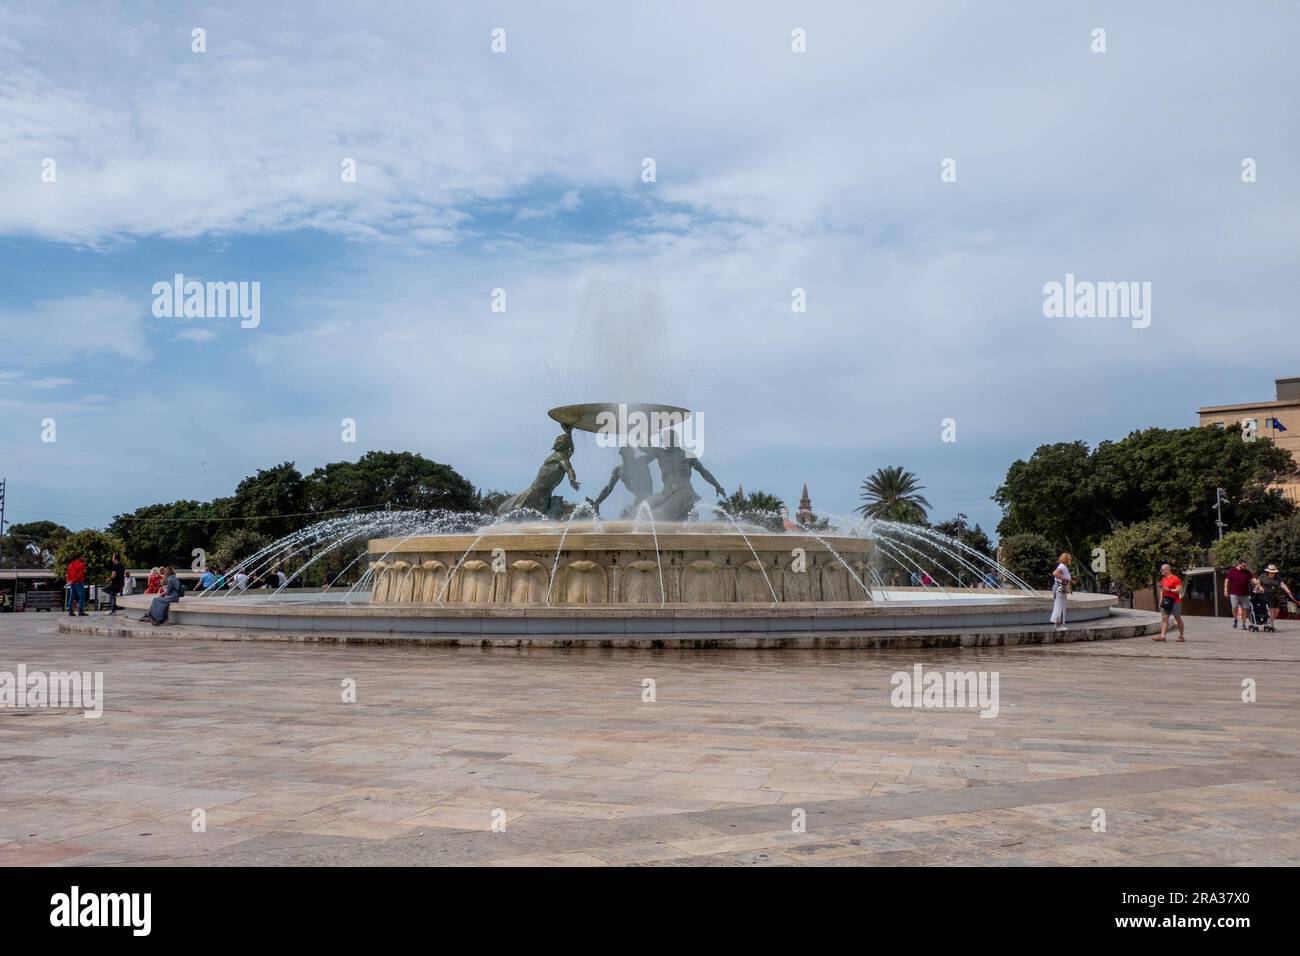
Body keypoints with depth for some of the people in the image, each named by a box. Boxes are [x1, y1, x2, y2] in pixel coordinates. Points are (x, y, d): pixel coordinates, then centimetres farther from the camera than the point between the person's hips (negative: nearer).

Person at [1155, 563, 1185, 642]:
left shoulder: (1176, 579, -10)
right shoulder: (1163, 579, 15)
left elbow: (1179, 590, -17)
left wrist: (1169, 589, -21)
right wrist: (1161, 601, 14)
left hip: (1175, 602, -7)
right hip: (1166, 602, 7)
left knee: (1178, 619, 3)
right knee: (1164, 618, -3)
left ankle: (1181, 635, 14)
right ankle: (1162, 635, -10)